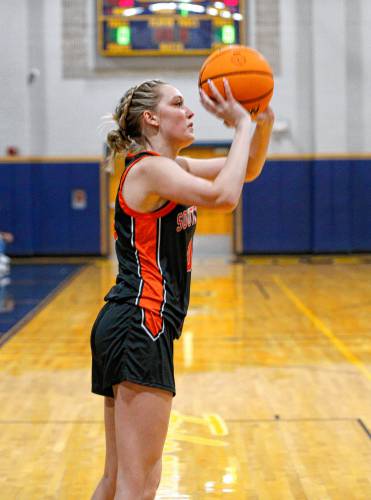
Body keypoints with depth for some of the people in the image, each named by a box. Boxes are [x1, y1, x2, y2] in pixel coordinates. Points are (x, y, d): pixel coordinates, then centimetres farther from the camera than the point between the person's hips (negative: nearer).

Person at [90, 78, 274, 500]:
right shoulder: (150, 168, -10)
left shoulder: (171, 166, 18)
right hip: (140, 327, -10)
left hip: (123, 327, 10)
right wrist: (242, 126, -15)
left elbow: (248, 169, 24)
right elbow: (223, 196, -27)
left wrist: (263, 123, 5)